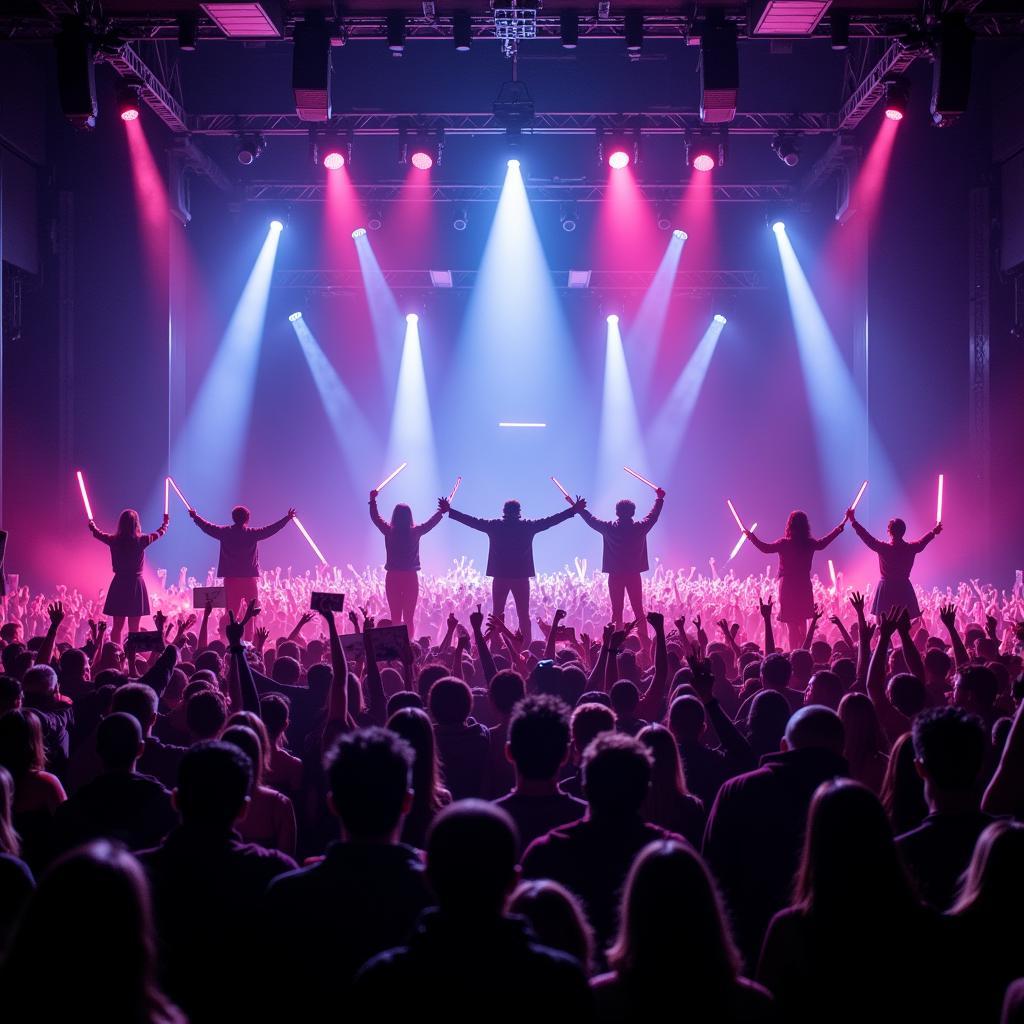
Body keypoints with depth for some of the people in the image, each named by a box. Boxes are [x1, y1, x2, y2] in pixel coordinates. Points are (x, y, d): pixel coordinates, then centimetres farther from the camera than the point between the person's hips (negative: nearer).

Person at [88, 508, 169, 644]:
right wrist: (166, 523, 34)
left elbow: (97, 533, 17)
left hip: (119, 585, 2)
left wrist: (92, 525, 40)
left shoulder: (114, 540, -5)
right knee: (134, 629, 3)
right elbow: (160, 533, 11)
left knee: (117, 627, 9)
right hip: (136, 585, -1)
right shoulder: (141, 540, -9)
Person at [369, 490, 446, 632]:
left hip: (393, 577, 0)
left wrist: (373, 500, 23)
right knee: (409, 617, 2)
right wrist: (442, 510, 26)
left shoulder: (389, 531, -3)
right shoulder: (415, 532, -3)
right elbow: (432, 522, 12)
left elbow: (375, 517, 12)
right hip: (410, 577, 0)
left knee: (395, 616, 2)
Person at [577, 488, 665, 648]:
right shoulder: (640, 527, -4)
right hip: (634, 575, 0)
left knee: (617, 610, 3)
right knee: (638, 610, 5)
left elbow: (590, 519, 8)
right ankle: (645, 642, 2)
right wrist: (659, 498, 29)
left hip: (615, 575, 0)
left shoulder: (609, 528, -5)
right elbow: (653, 515, 13)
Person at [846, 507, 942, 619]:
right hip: (904, 588, 3)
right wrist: (934, 531, 37)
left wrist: (853, 520, 2)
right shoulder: (911, 548, -3)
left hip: (886, 587, -3)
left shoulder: (883, 547, -13)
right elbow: (923, 541, 16)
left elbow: (867, 537, -6)